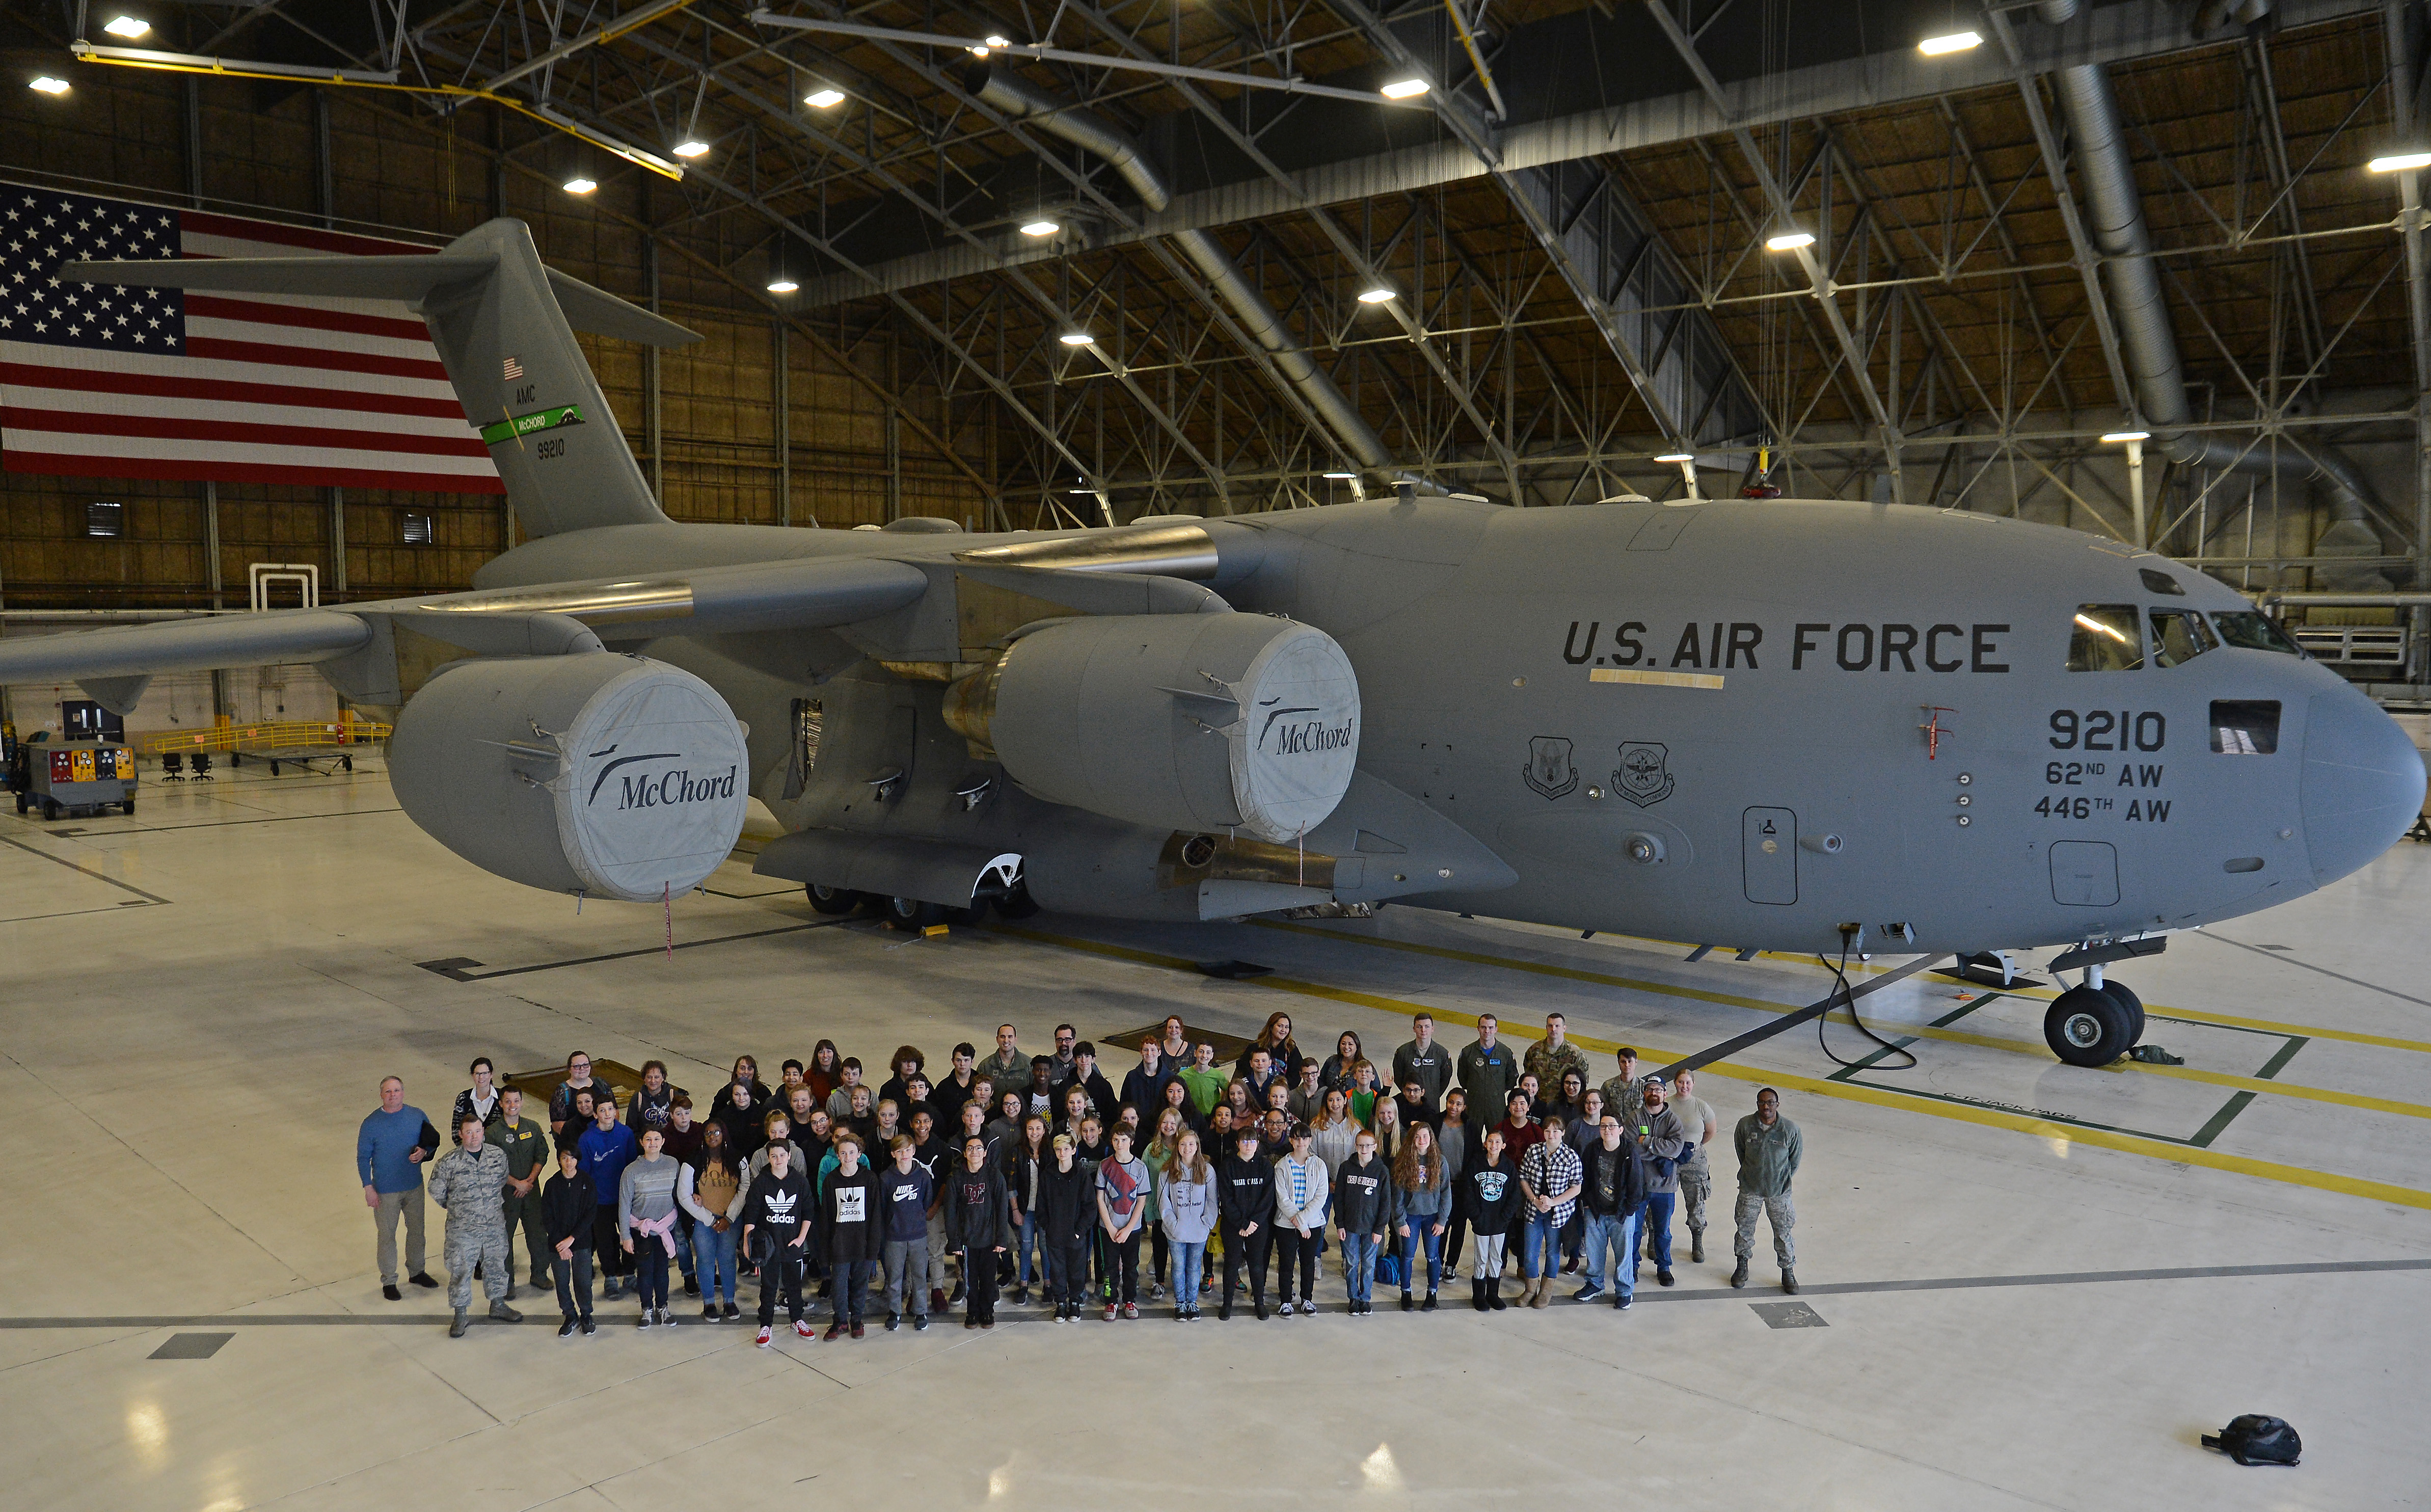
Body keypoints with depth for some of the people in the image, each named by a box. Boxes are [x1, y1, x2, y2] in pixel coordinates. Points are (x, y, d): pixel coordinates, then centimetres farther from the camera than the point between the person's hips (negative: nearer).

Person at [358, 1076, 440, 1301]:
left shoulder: (417, 1116, -2)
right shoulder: (371, 1123, -11)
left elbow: (433, 1141, 9)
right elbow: (363, 1158, -6)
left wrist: (424, 1152, -13)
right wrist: (368, 1188, -11)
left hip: (415, 1187, 3)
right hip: (385, 1191, -3)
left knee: (416, 1231, 16)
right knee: (387, 1236, 6)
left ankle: (416, 1272, 35)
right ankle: (389, 1281, 22)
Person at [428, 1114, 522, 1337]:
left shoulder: (498, 1155, -5)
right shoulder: (448, 1163, -15)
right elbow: (436, 1193, -1)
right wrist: (458, 1209, 8)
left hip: (495, 1225, 3)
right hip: (462, 1228, -3)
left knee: (497, 1264, 16)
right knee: (460, 1270, 6)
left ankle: (498, 1306, 36)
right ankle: (460, 1315, 24)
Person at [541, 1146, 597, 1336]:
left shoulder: (586, 1182, -4)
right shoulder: (552, 1184, -3)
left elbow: (590, 1214, -6)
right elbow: (547, 1218, -3)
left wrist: (571, 1239, -12)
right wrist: (560, 1244, -10)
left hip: (581, 1242, -1)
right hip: (557, 1244, 1)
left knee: (583, 1282, 2)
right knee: (562, 1283, 7)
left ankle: (586, 1315, 22)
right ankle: (570, 1316, 25)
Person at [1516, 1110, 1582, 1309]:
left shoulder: (1571, 1156, -9)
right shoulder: (1533, 1150, -1)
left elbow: (1576, 1188, -8)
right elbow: (1523, 1178, 4)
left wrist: (1552, 1202, -17)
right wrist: (1535, 1200, -10)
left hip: (1558, 1211, -2)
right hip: (1533, 1211, 2)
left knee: (1552, 1252, 12)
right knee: (1529, 1255, 6)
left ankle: (1546, 1290, 32)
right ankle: (1531, 1289, 28)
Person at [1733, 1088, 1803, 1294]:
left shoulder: (1790, 1129, -15)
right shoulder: (1745, 1125, -12)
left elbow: (1795, 1159, 1)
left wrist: (1784, 1181, 7)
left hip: (1779, 1191, -1)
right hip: (1749, 1189, 1)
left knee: (1783, 1233, 7)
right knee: (1745, 1228, 14)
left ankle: (1788, 1272, 27)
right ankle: (1742, 1266, 35)